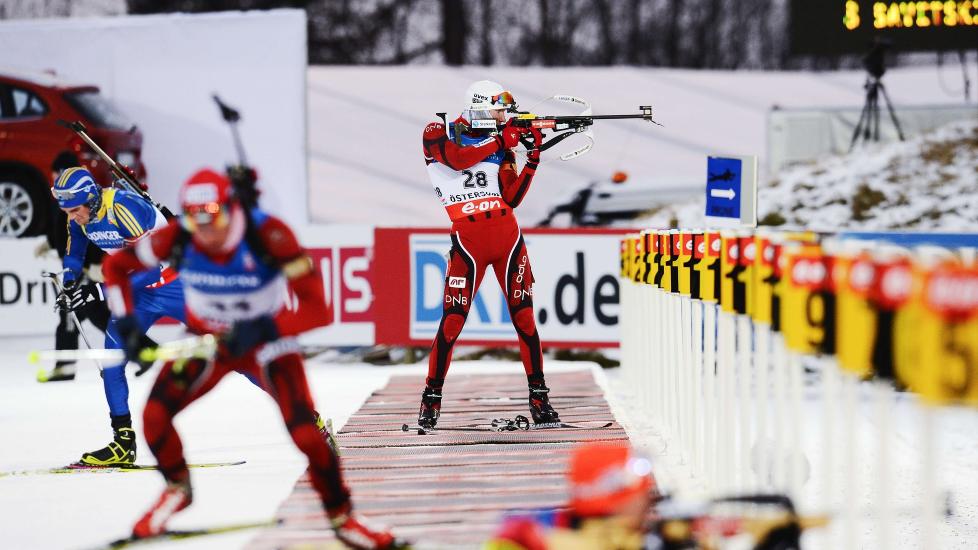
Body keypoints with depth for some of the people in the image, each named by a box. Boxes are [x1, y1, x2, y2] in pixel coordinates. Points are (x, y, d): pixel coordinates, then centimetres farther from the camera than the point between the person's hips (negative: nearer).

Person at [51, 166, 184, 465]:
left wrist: (99, 291, -34)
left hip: (173, 282, -7)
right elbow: (74, 253, 13)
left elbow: (147, 267, -32)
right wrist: (70, 282, -8)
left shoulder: (124, 208, -30)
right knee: (111, 359, -4)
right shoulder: (79, 217, -6)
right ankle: (123, 441, 3)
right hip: (139, 292, 7)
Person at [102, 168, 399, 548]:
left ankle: (341, 516, 10)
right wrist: (127, 325, -16)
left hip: (268, 340, -2)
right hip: (207, 339, 3)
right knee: (154, 416, -15)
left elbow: (316, 309, -31)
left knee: (306, 433, -16)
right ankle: (178, 489, 16)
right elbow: (116, 266, -6)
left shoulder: (269, 236, -31)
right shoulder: (177, 239, -23)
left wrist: (262, 330, -41)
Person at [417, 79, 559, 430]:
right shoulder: (438, 135, 4)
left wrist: (533, 157, 1)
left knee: (524, 317, 2)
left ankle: (539, 397, 9)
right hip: (468, 238, -4)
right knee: (453, 320, -6)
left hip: (507, 234, 4)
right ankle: (432, 398, 7)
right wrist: (502, 140, -12)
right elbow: (457, 158, -17)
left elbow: (511, 198, 9)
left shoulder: (500, 144, 15)